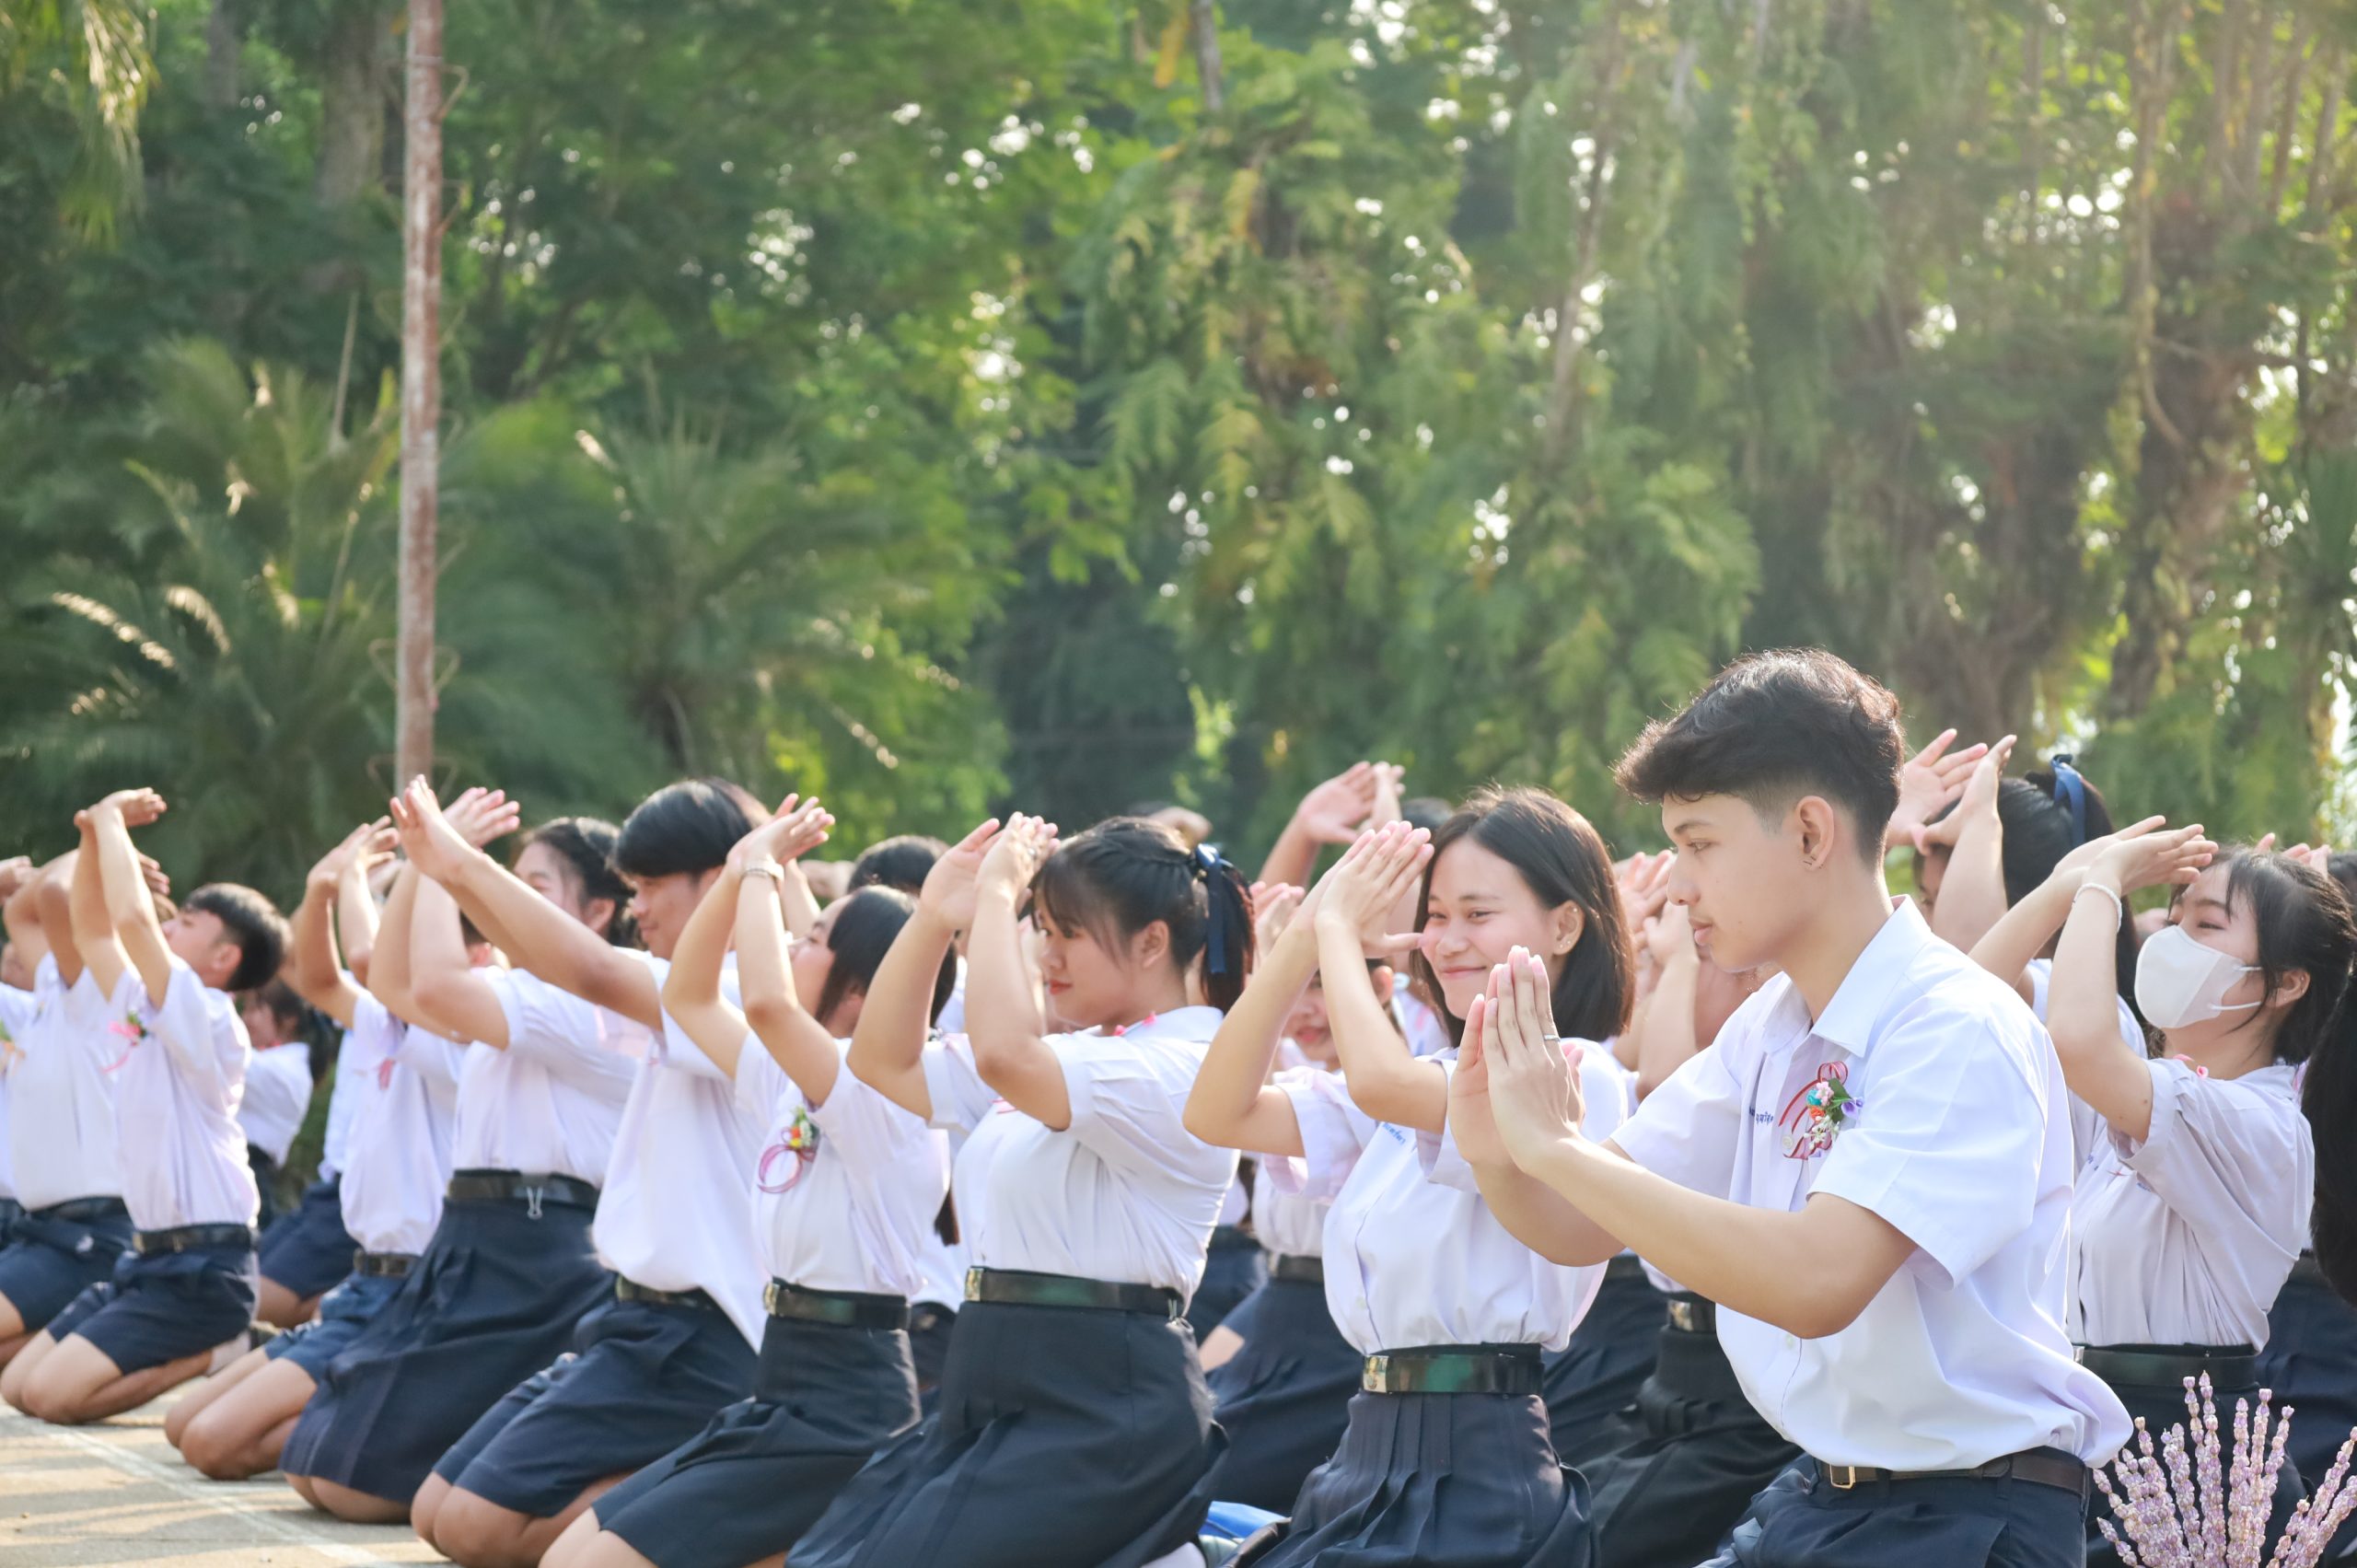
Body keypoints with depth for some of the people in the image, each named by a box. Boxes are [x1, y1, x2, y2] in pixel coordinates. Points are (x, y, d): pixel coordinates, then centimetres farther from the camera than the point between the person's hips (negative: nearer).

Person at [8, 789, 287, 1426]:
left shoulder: (207, 1020, -14)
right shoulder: (146, 1012, 13)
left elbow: (132, 917, -25)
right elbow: (93, 930, 18)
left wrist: (113, 819, -14)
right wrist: (95, 835, 5)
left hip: (200, 1270, -9)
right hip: (150, 1256, 9)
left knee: (54, 1392, -20)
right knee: (19, 1383, 8)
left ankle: (214, 1359, -4)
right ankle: (191, 1352, 11)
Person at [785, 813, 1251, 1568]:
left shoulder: (1181, 1070, -13)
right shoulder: (1071, 1057, 17)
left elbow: (1004, 1054, -29)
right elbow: (884, 1063, 19)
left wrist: (997, 895, -18)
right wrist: (935, 915, 7)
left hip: (1104, 1404, -10)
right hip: (1000, 1389, 10)